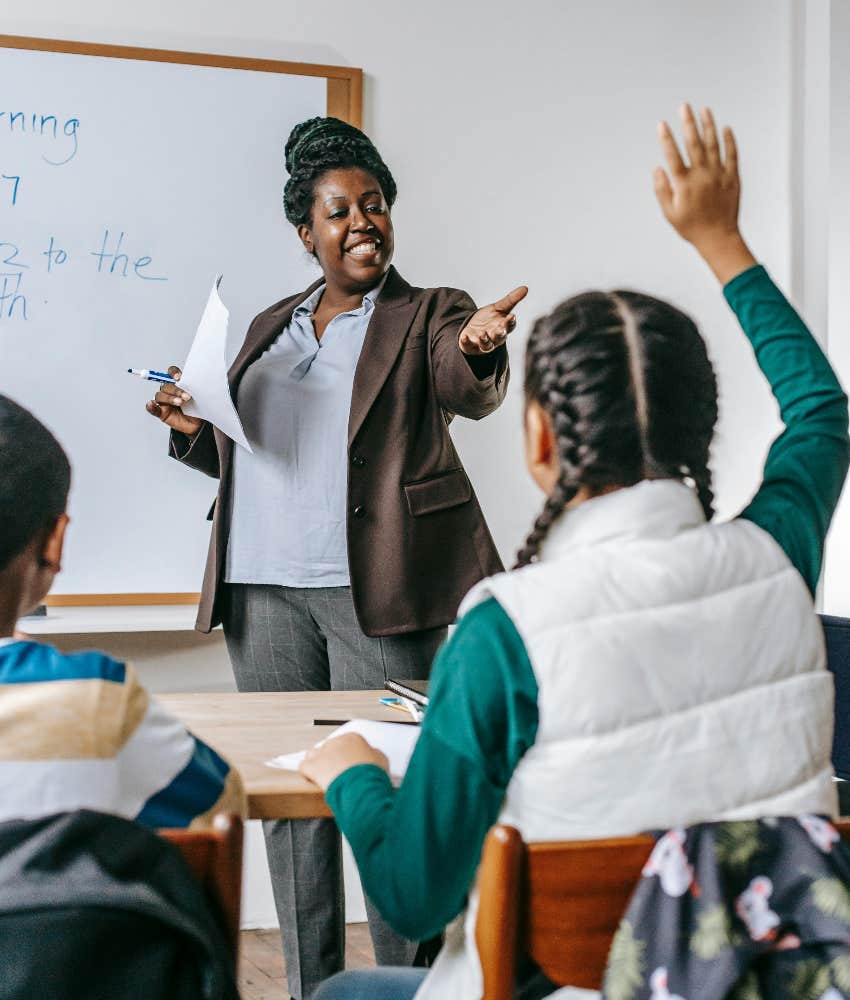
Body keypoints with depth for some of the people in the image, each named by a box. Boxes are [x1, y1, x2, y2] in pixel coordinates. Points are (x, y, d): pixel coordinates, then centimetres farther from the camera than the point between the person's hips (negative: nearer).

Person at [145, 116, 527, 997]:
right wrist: (192, 427, 4)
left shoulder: (428, 315, 5)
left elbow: (467, 391, -17)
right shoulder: (270, 327, 20)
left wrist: (478, 350, -39)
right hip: (263, 588, 5)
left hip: (373, 588, -5)